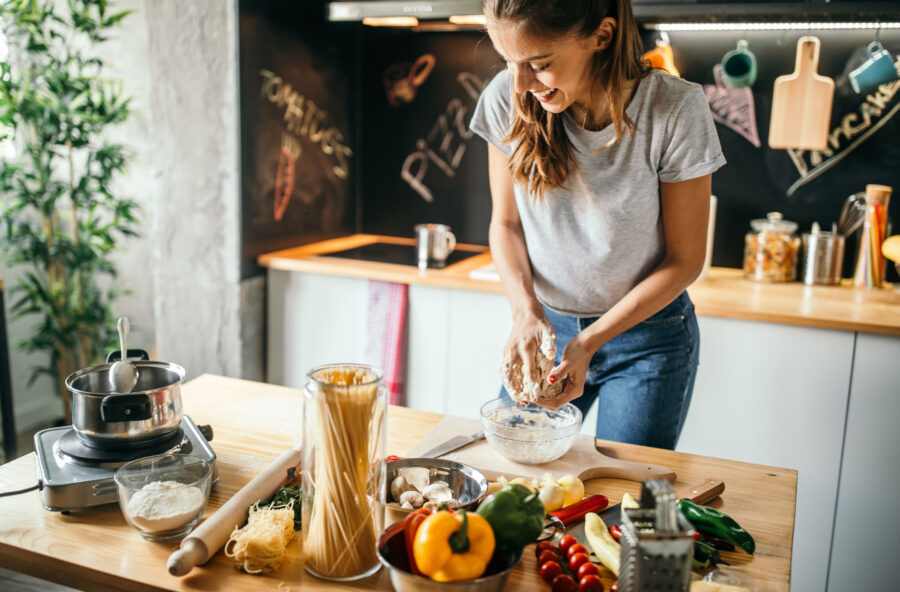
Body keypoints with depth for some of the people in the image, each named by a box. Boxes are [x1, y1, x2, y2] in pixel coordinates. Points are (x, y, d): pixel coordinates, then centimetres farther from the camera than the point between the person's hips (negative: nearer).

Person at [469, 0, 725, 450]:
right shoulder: (506, 99, -14)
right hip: (545, 324, 3)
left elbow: (684, 259, -13)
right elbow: (506, 223, -1)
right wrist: (526, 310, -18)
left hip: (646, 332, -2)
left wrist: (590, 342, -20)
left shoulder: (674, 110, -21)